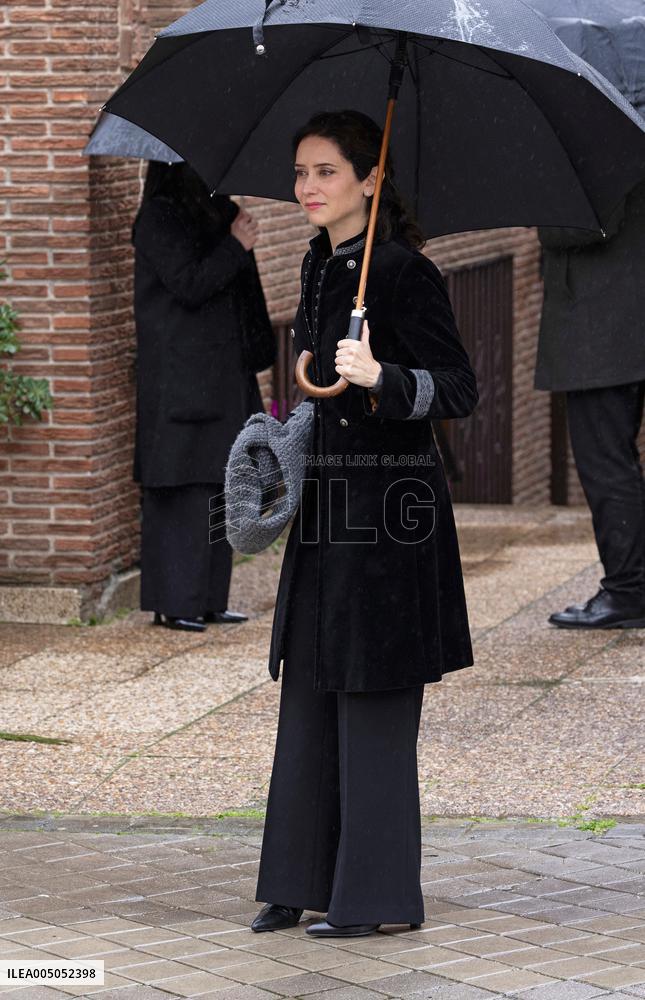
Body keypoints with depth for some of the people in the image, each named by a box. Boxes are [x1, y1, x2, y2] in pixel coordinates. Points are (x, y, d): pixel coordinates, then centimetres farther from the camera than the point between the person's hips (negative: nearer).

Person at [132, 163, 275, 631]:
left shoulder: (214, 214, 16)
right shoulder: (160, 218, -10)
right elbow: (189, 285, -19)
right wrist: (235, 246, -12)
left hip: (222, 377, 9)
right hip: (179, 378, -9)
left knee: (218, 491, 10)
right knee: (183, 491, -8)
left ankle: (209, 600, 15)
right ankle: (174, 603, -4)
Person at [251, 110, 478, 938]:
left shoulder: (406, 274, -14)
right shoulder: (318, 267, 11)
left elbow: (459, 390, -20)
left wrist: (378, 377, -34)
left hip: (387, 505, -8)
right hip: (327, 504, 9)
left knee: (373, 700, -3)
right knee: (308, 695, 11)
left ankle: (378, 893, 5)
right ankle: (305, 879, 19)